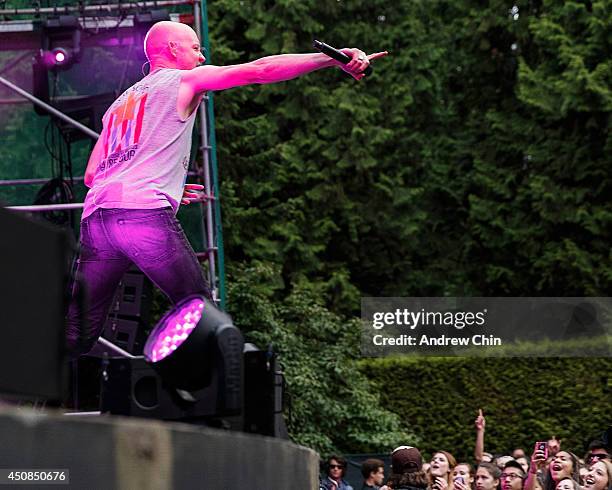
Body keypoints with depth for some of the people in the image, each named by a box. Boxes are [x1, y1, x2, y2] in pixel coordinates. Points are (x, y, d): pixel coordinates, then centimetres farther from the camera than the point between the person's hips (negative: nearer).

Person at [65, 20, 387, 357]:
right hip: (145, 212, -7)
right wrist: (336, 58, 2)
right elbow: (260, 70, 3)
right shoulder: (183, 80, 12)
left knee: (78, 331, 4)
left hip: (95, 215, 7)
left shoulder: (119, 103, 32)